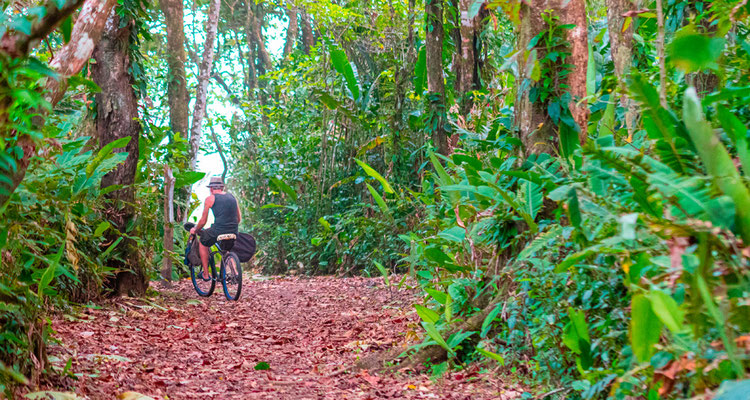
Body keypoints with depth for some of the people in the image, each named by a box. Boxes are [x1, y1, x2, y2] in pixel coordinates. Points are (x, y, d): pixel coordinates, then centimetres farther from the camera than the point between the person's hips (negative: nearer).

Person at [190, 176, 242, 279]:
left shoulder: (210, 199, 2)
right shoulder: (232, 197, 16)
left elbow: (203, 221, 4)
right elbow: (239, 218, 20)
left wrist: (195, 230, 23)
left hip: (218, 231, -5)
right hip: (234, 232, 5)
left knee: (203, 244, 24)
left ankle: (206, 273, 21)